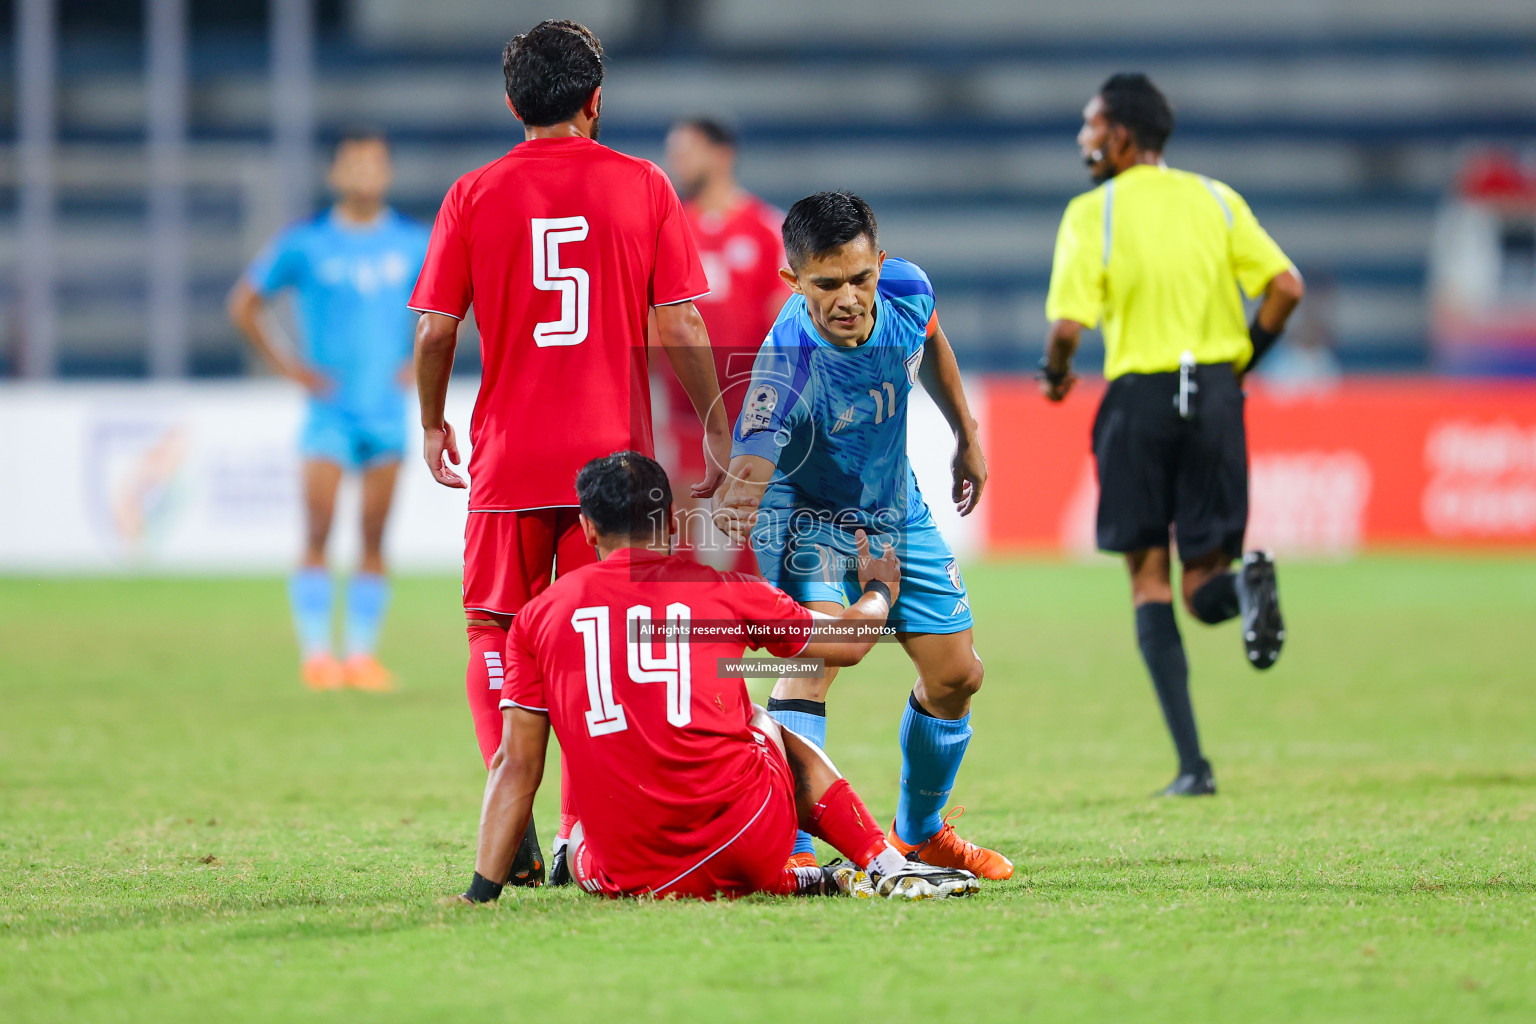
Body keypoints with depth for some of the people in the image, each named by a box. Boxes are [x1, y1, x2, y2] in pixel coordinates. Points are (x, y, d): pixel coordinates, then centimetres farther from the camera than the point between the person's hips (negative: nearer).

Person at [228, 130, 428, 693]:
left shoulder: (415, 243, 4)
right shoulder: (305, 243, -2)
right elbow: (244, 304, 6)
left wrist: (423, 361, 6)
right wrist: (288, 365, -1)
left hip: (387, 408, 2)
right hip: (329, 409, -2)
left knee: (374, 540, 3)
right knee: (317, 533, -11)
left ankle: (362, 654, 8)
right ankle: (316, 653, -8)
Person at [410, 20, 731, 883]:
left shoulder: (475, 195, 0)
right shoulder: (643, 188, 0)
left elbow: (435, 331, 1)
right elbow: (681, 329, -1)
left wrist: (433, 425, 17)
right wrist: (718, 435, 8)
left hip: (509, 456, 0)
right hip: (614, 454, 0)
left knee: (497, 636, 10)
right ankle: (583, 834, 0)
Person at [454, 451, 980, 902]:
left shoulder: (538, 615, 8)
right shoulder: (726, 592, 7)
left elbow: (515, 765, 4)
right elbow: (851, 641, 23)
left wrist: (480, 895, 6)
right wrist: (879, 590, 46)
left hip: (631, 876, -2)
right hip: (751, 844, 2)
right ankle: (887, 866, 23)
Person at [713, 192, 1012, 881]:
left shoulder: (906, 291, -21)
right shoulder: (787, 368, -39)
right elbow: (742, 486, -50)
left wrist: (966, 436, 15)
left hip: (896, 508, 6)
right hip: (808, 514, -6)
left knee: (955, 676, 11)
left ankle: (919, 832, 36)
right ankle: (790, 849, -32)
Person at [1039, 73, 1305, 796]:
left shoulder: (1092, 214, -4)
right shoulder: (1216, 200, 8)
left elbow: (1068, 325, -13)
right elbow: (1285, 288, -1)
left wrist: (1055, 375, 9)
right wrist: (1241, 360, 14)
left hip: (1140, 392, -3)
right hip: (1216, 393, 3)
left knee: (1149, 580, 6)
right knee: (1203, 586, 10)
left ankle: (1192, 764, -4)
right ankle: (1246, 583, -29)